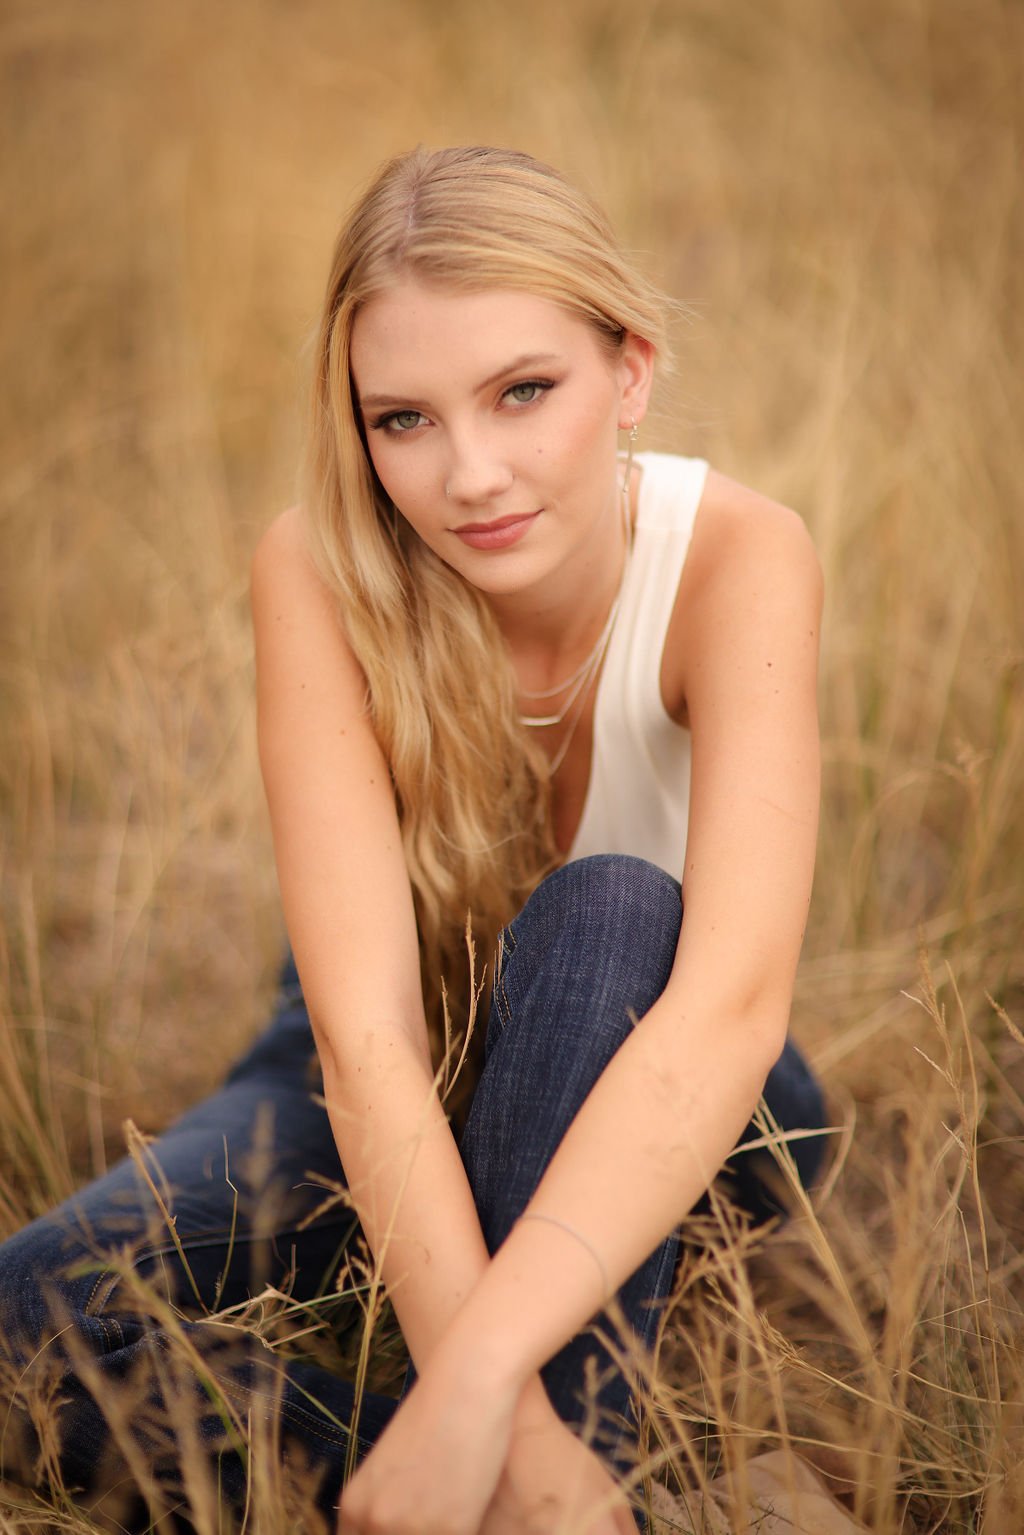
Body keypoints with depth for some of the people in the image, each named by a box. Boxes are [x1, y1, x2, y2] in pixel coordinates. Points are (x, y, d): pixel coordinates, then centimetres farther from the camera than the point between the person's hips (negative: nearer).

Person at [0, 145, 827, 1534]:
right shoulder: (319, 575, -23)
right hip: (389, 1093, 1)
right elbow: (365, 1027, -31)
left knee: (608, 909, -36)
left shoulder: (735, 560, -25)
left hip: (640, 1094, -1)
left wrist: (478, 1376, -49)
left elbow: (736, 1000, -39)